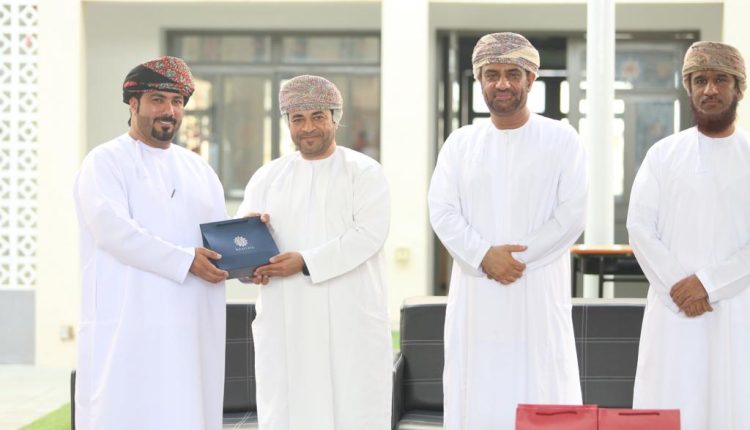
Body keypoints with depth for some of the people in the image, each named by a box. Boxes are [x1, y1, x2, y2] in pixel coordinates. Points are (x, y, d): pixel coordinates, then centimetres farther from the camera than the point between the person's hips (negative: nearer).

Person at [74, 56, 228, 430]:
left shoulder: (197, 169, 20)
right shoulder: (105, 162, 0)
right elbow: (113, 230, -15)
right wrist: (184, 261, -20)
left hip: (192, 329, 6)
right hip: (127, 330, -6)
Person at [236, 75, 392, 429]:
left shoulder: (364, 172, 3)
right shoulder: (267, 177, 14)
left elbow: (368, 236, -11)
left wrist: (306, 262, -20)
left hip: (350, 323, -3)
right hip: (285, 323, 3)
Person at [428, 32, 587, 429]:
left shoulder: (561, 139, 3)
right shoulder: (460, 142, 11)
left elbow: (572, 214, -5)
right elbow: (441, 211, 2)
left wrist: (517, 257, -12)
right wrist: (484, 256, -13)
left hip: (539, 295, -2)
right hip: (475, 295, 3)